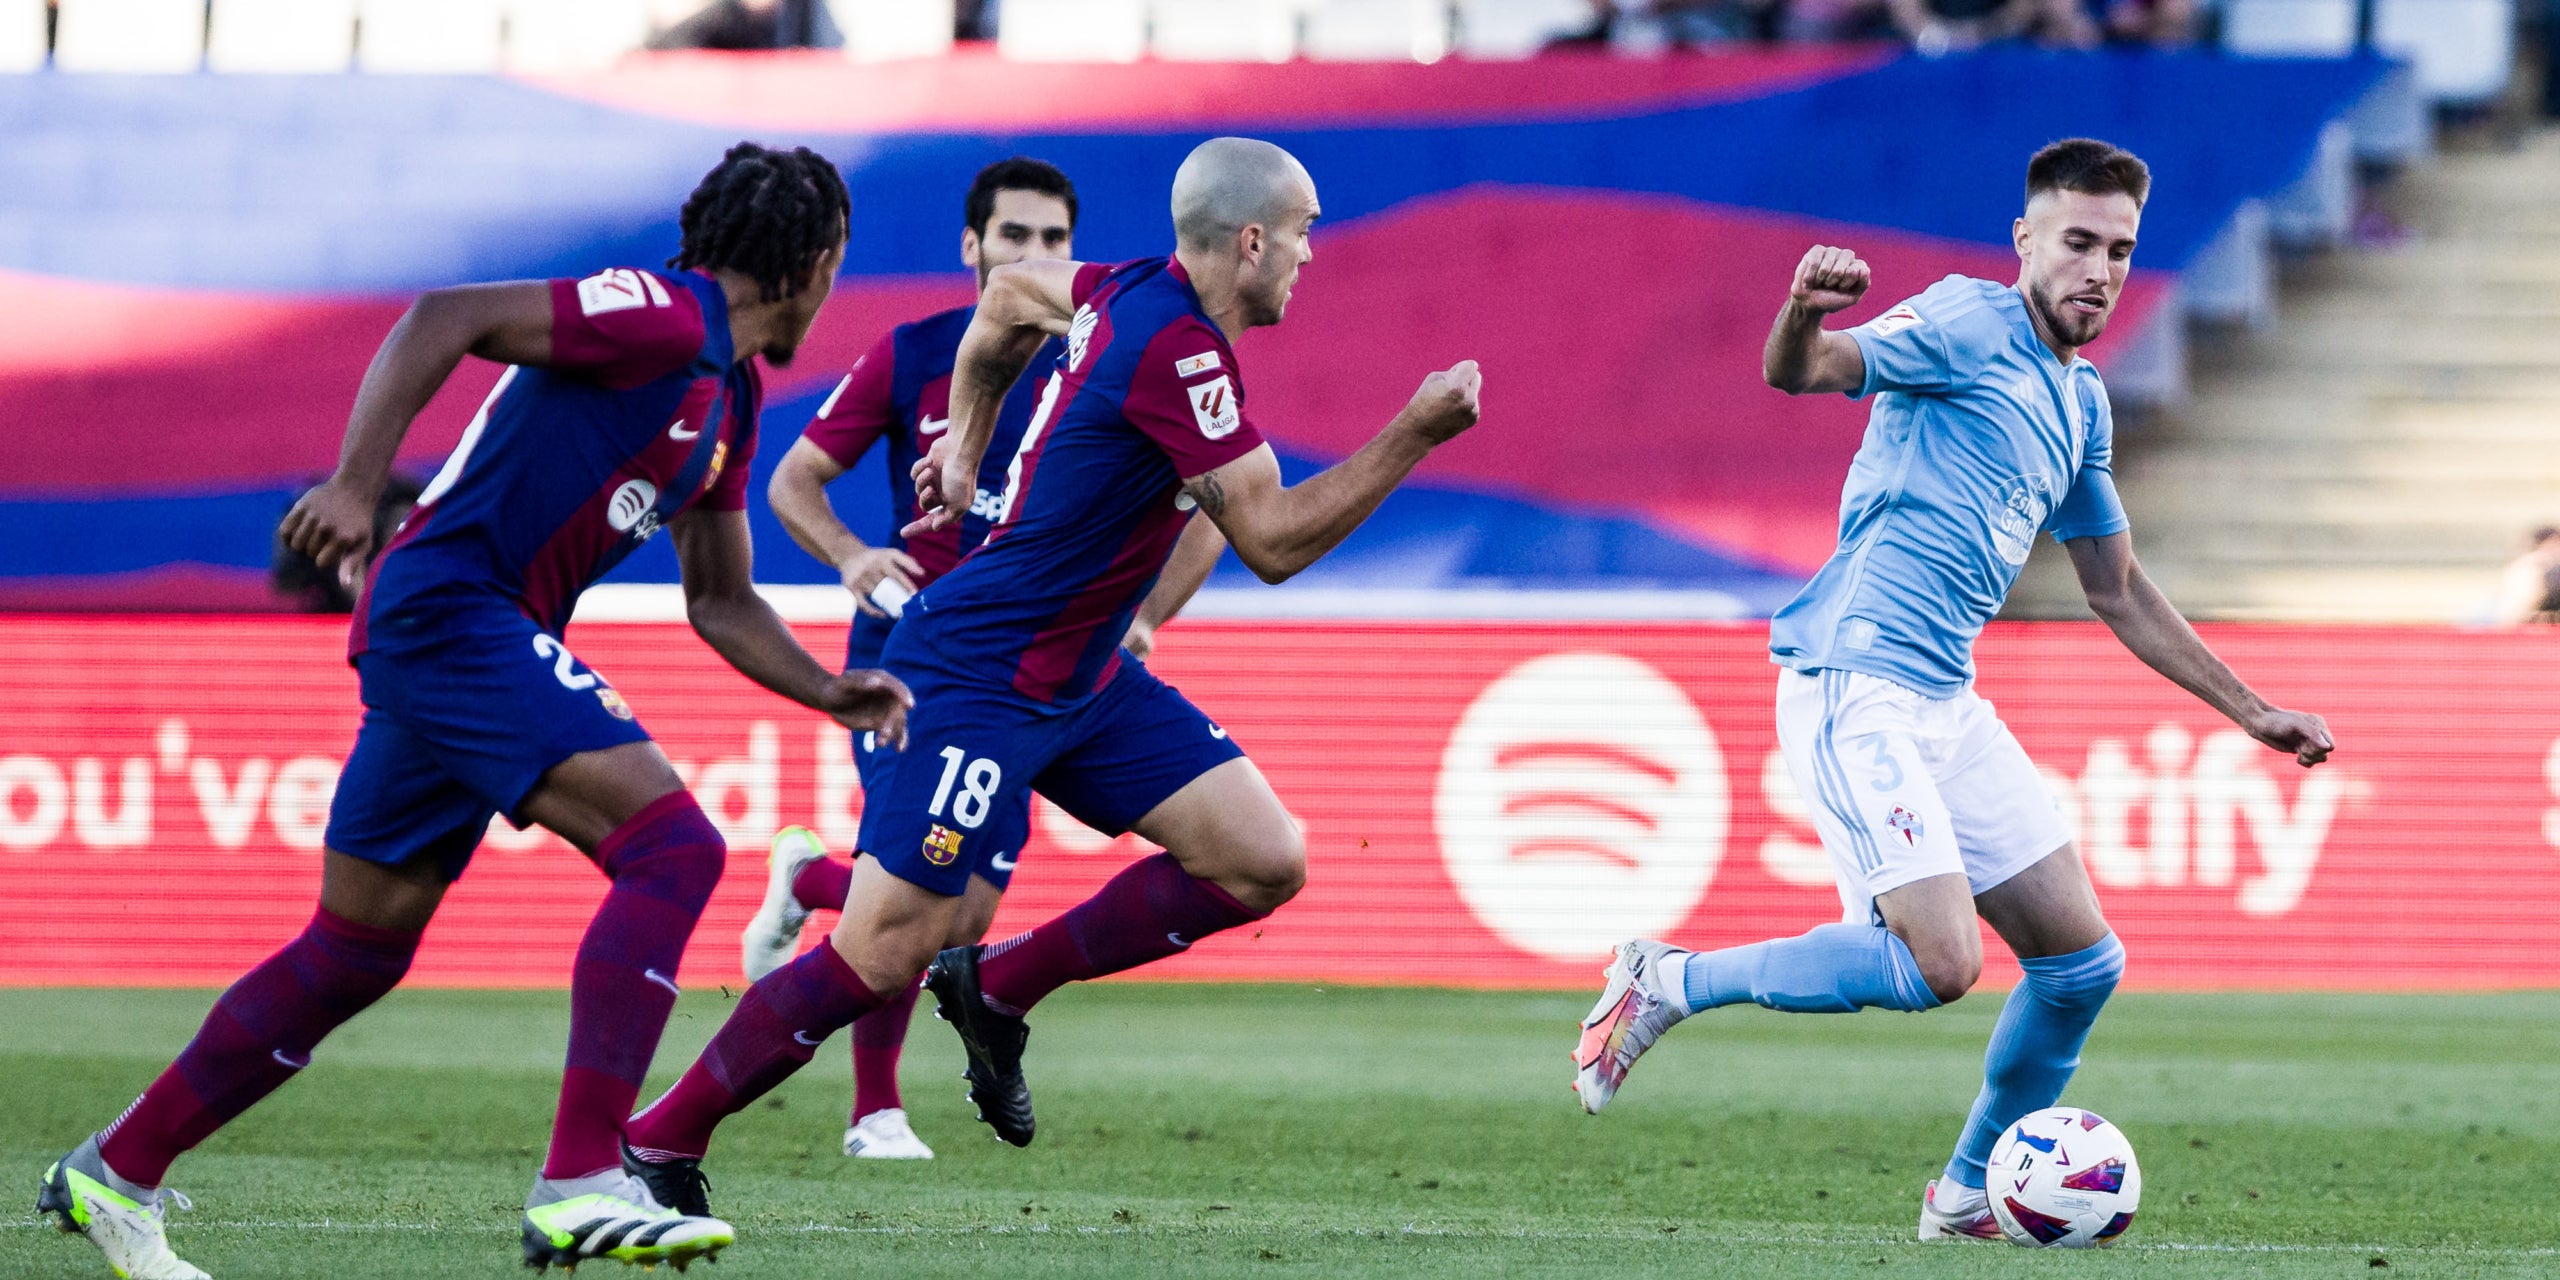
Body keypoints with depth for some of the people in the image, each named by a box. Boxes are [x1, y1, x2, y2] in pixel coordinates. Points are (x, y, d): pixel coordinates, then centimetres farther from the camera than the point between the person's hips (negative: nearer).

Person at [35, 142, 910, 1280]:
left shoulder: (728, 396, 19)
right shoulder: (666, 316, -11)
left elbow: (720, 600, 28)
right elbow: (443, 320, -19)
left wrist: (834, 695, 15)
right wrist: (355, 485, -27)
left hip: (460, 639, 10)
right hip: (448, 603, -10)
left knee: (357, 950, 14)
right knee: (671, 847, -19)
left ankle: (114, 1174, 24)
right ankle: (579, 1186, -26)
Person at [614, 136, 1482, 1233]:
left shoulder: (1132, 291, 4)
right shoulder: (1177, 350, -23)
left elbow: (1011, 295, 23)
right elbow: (1273, 542, -21)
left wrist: (967, 441, 31)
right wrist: (1415, 434, -19)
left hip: (1081, 680, 10)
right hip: (979, 680, -10)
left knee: (1262, 863, -1)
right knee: (880, 959, -11)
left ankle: (1000, 988, 11)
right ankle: (655, 1144, 1)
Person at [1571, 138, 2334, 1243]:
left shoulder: (2082, 403, 19)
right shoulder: (1968, 325, -6)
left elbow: (2117, 593, 28)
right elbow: (1801, 371, -20)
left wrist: (2251, 713, 27)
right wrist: (1802, 313, -44)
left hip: (1948, 701, 9)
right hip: (1855, 683, -9)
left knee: (2082, 961, 6)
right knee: (1941, 963, -22)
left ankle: (1968, 1194, 22)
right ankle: (1672, 982, -5)